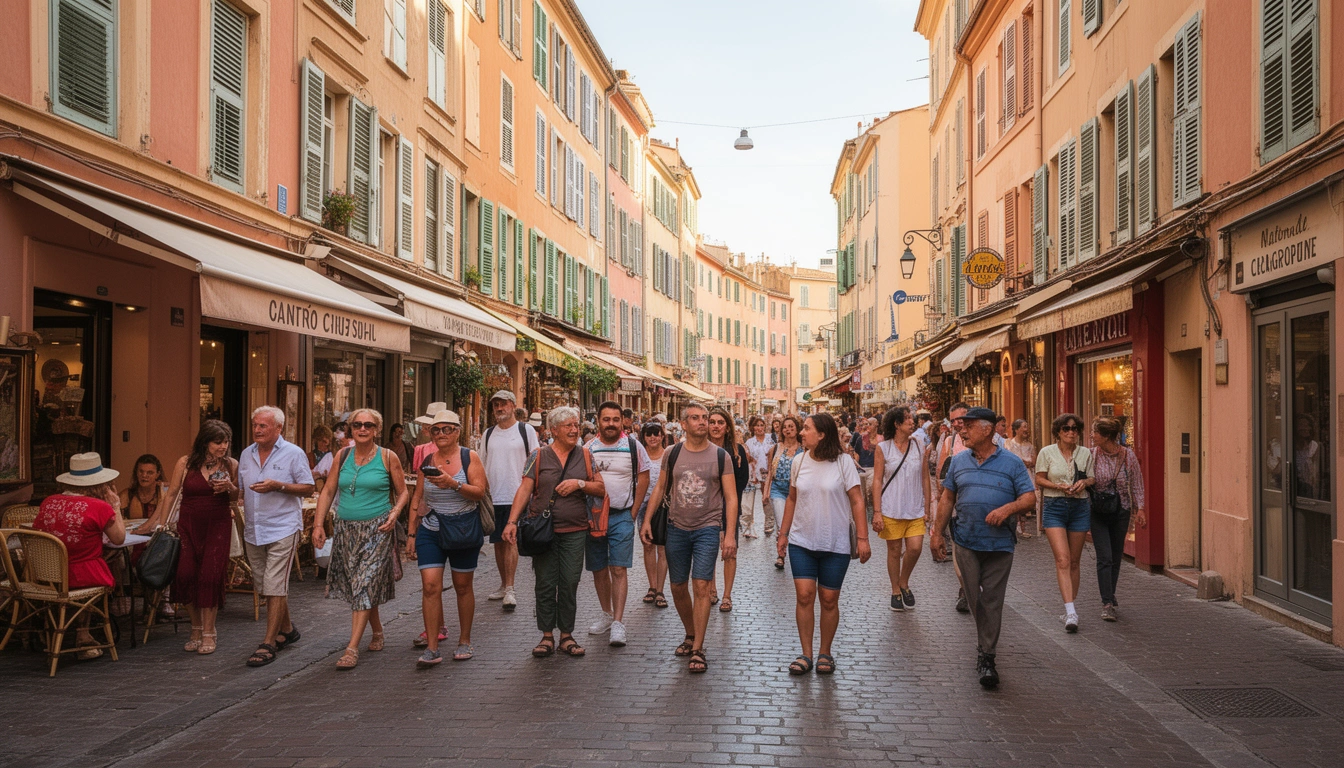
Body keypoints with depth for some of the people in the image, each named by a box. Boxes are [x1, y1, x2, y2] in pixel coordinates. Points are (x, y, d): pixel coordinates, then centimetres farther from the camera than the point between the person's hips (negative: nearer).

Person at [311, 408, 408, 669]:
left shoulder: (387, 457, -1)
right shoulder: (343, 455, 8)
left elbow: (402, 492, 5)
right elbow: (328, 491, 10)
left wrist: (394, 514, -12)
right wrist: (318, 524, 1)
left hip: (377, 530, -4)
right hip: (346, 529, 4)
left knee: (365, 586, -9)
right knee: (358, 586, 11)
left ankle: (352, 648, -8)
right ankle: (377, 632, 31)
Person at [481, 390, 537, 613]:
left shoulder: (526, 430, 0)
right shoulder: (488, 434, 12)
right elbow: (482, 466, 17)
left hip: (516, 496, -5)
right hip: (493, 497, 5)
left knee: (511, 541, -11)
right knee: (498, 542, 10)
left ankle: (510, 590, -11)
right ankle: (504, 585, 22)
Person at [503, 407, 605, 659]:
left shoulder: (585, 455, 8)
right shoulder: (539, 456, 3)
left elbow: (601, 489, 7)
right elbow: (525, 489, -3)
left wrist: (579, 483, -10)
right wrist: (512, 521, -12)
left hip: (574, 531, 1)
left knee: (569, 583, 3)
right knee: (545, 584, 2)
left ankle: (566, 635, 15)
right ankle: (547, 636, 13)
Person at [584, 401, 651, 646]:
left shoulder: (633, 446, -1)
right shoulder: (588, 448, 5)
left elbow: (643, 478, 5)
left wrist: (632, 511, 0)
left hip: (621, 516, -3)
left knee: (619, 569, -8)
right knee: (598, 570, 9)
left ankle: (618, 623, -7)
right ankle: (607, 615, 24)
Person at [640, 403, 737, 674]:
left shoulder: (721, 456, -3)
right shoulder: (671, 454, 3)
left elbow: (731, 497, -4)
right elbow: (660, 489, 11)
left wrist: (730, 534, -11)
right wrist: (647, 520, 3)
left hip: (707, 528, -3)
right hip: (677, 527, 3)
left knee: (701, 585, -9)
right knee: (678, 587, 11)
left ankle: (698, 650, -2)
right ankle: (690, 636, 32)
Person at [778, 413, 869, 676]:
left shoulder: (843, 462, -8)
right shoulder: (799, 461, 3)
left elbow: (857, 501, -6)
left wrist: (862, 538, -10)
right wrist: (783, 533, 13)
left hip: (835, 544, -2)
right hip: (802, 541, 2)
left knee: (829, 600, 5)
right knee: (804, 596, -4)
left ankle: (825, 653, 21)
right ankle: (806, 654, 7)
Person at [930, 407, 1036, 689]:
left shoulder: (1011, 463, 0)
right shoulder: (958, 461, 9)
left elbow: (1030, 497, -2)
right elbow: (947, 498, 14)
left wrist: (1008, 508, -22)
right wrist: (937, 531, 11)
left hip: (999, 543, -2)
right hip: (965, 541, 2)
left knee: (992, 601, -1)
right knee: (974, 599, 5)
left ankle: (986, 657, 7)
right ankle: (986, 647, 23)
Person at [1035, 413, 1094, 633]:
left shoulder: (1085, 453, 8)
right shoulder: (1047, 452, 0)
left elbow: (1092, 478, 13)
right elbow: (1039, 479, 3)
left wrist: (1084, 482, -10)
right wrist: (1058, 486, -14)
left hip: (1080, 507, 3)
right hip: (1055, 507, -3)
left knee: (1074, 561, 8)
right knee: (1063, 559, -14)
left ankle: (1070, 609, 21)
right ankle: (1071, 611, -19)